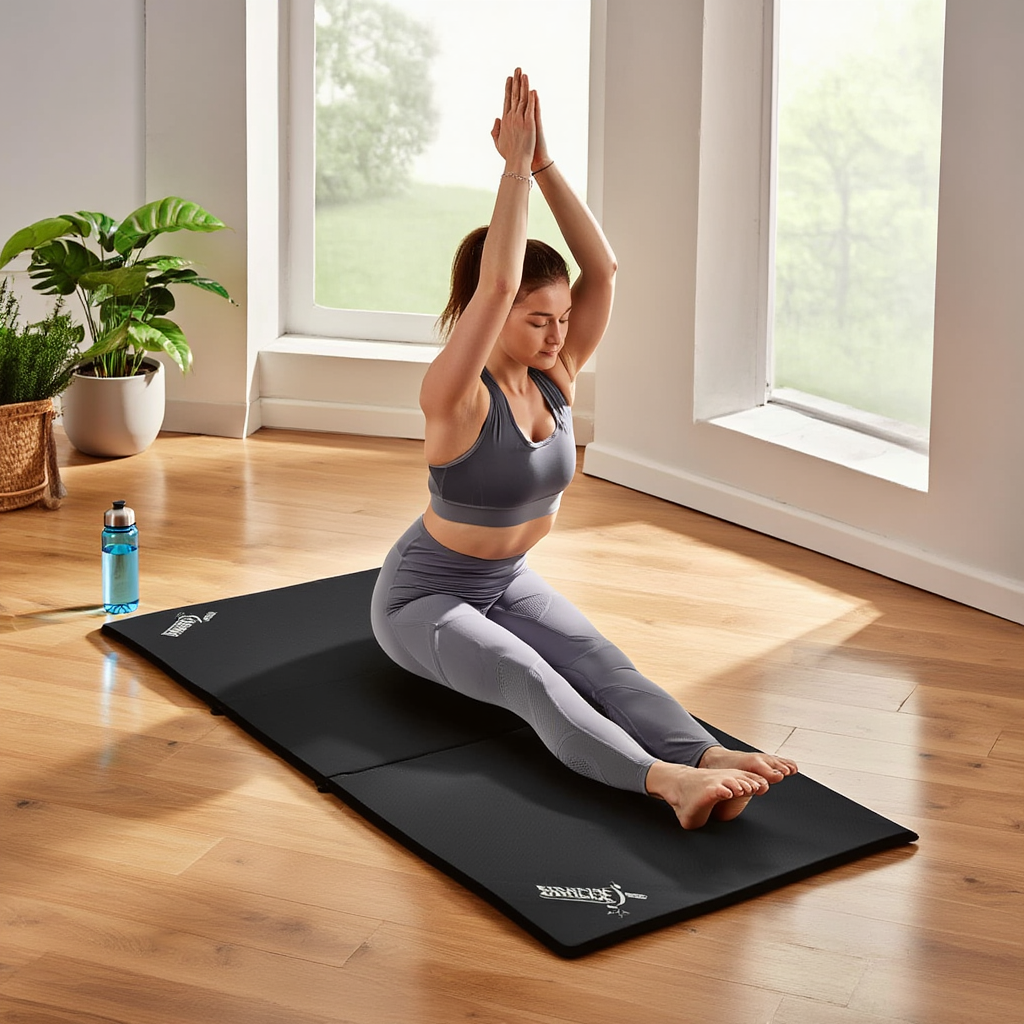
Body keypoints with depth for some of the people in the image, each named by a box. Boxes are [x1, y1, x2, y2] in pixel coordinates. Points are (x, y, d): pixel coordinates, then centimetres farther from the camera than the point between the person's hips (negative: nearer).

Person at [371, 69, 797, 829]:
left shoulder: (553, 377, -4)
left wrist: (546, 165, -22)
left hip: (510, 582, 6)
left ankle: (708, 754, -47)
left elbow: (603, 269, -15)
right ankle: (664, 779, -56)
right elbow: (495, 285, -39)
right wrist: (515, 164, -35)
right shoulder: (456, 396, -23)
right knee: (530, 679, -34)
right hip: (424, 596, -6)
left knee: (598, 661, -24)